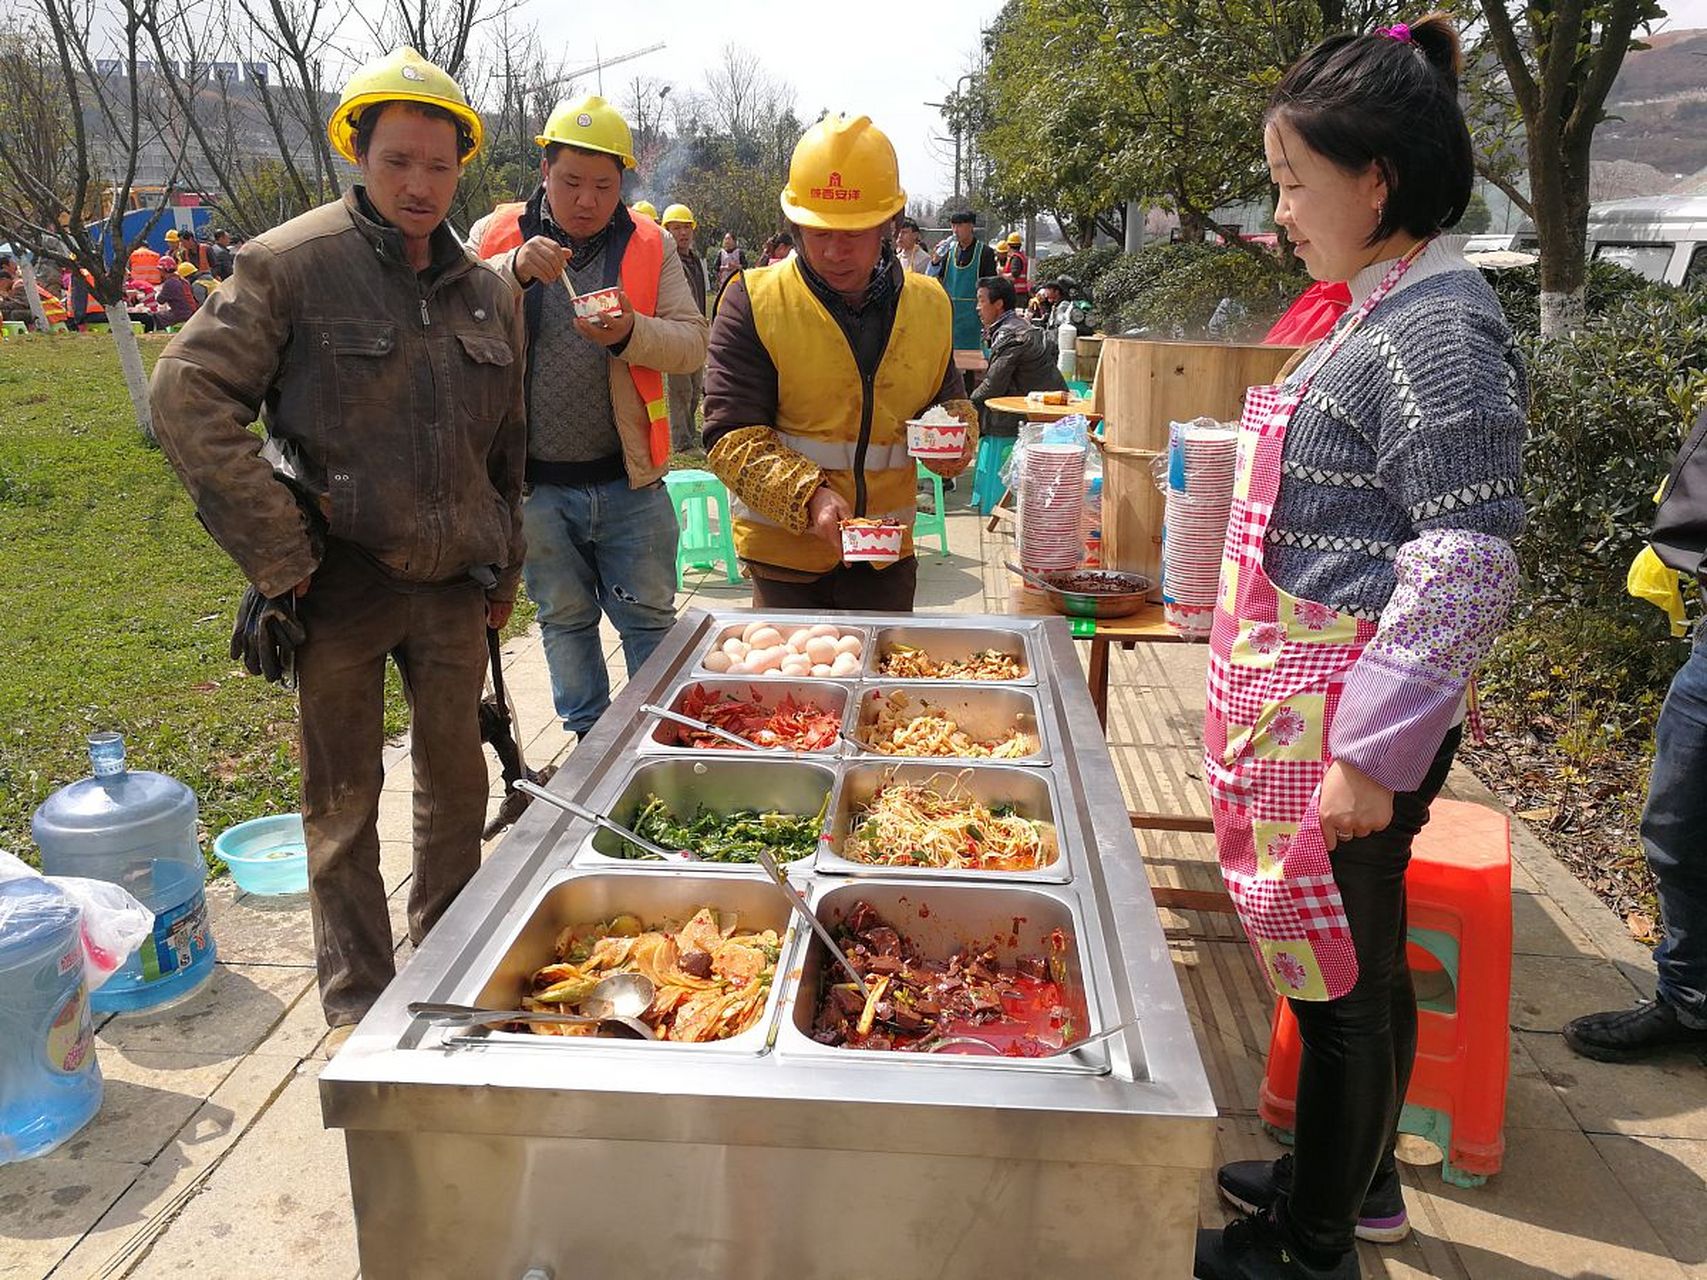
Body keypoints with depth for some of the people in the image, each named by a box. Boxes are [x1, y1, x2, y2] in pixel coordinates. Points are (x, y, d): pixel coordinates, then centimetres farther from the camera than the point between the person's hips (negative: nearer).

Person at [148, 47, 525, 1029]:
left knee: (458, 781, 14)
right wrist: (277, 553, -14)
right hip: (340, 581, -4)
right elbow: (188, 396, -10)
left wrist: (504, 567, 16)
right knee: (345, 798, 7)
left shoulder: (488, 293, 10)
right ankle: (360, 1007, 24)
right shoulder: (293, 263, -6)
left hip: (454, 582, 5)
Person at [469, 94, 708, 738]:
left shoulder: (649, 245, 1)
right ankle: (588, 737, 33)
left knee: (649, 618, 9)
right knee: (564, 620, 16)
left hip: (629, 479, 0)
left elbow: (693, 343, -5)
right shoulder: (497, 236, 1)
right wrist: (513, 270, -28)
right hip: (538, 482, 1)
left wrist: (631, 333, -24)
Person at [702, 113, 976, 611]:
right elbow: (732, 437, -12)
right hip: (783, 550, -3)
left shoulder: (928, 304, 4)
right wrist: (807, 496, -27)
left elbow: (949, 398, 20)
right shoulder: (754, 301, -8)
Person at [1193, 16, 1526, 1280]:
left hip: (1352, 731, -9)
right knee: (1358, 961, 22)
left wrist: (1370, 750, -23)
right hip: (1316, 710, 9)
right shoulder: (1389, 311, 12)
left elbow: (1468, 562, -22)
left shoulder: (1439, 329, -18)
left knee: (1341, 975, 6)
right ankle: (1357, 1175, 42)